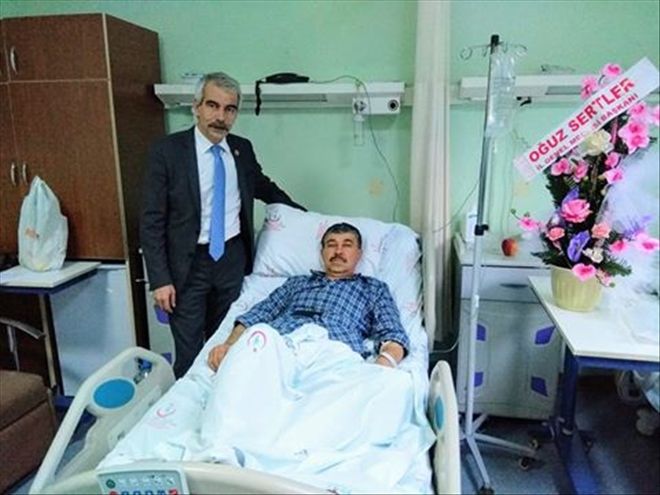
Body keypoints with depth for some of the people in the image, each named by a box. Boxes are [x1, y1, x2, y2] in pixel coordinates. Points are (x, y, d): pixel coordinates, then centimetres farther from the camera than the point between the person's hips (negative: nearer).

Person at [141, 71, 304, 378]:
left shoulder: (243, 149, 3)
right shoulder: (166, 151, -10)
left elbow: (264, 187, 23)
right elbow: (152, 222, -10)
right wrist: (160, 280, -14)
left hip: (233, 258, 4)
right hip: (188, 263, -4)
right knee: (189, 353, 2)